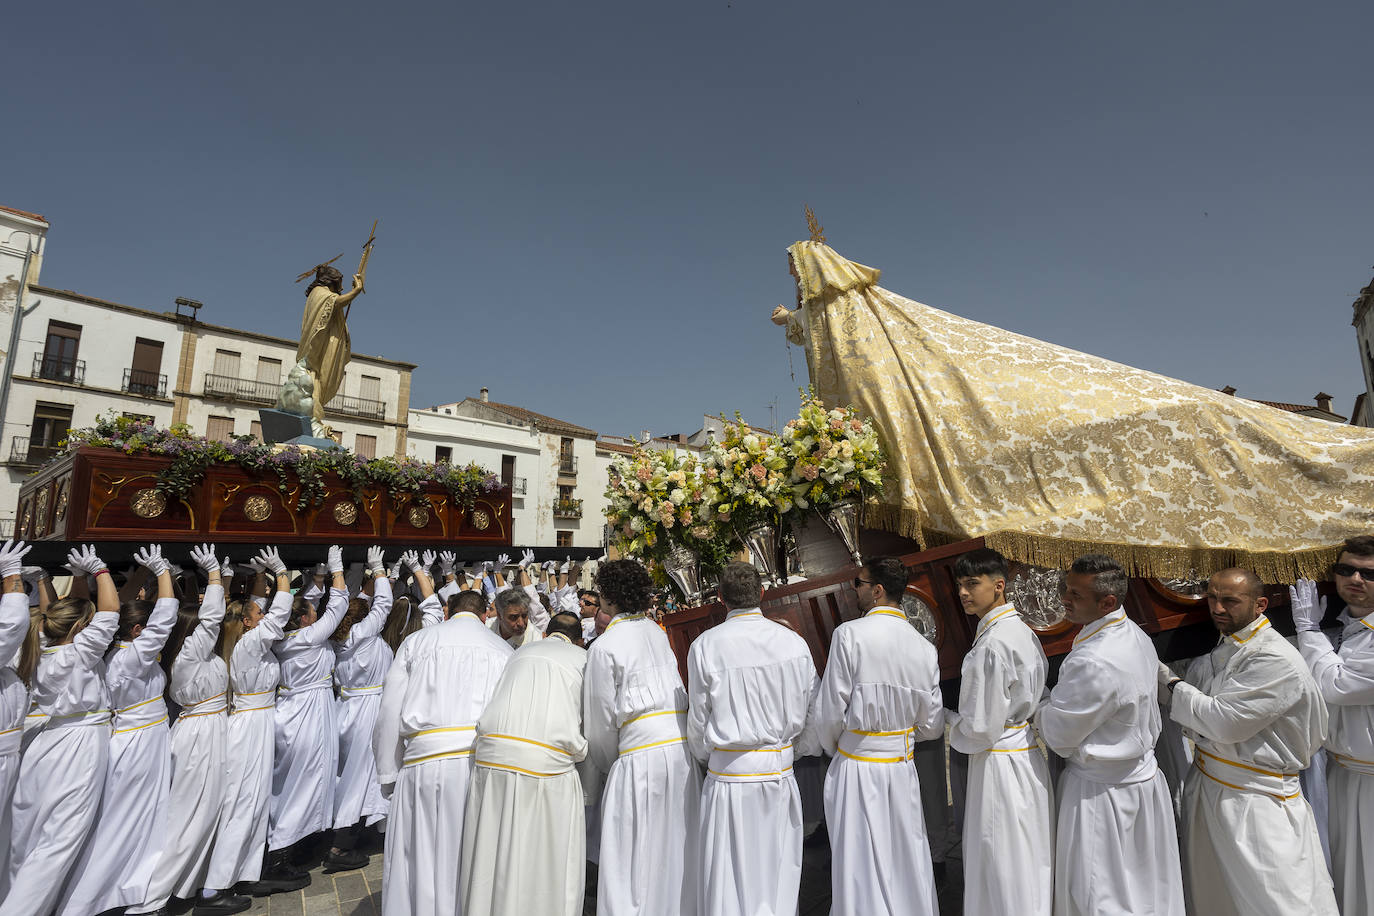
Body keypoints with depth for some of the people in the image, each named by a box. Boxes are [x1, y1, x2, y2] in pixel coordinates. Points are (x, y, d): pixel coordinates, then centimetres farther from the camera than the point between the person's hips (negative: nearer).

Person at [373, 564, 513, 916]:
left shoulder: (417, 641, 13)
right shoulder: (502, 649, 12)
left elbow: (390, 714, 9)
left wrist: (388, 775, 14)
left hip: (425, 760, 0)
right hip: (486, 760, 0)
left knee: (418, 863, 9)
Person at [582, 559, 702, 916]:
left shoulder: (603, 647, -7)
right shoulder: (656, 631, 10)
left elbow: (601, 720, -2)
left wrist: (605, 766, 13)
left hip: (641, 755, -6)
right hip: (683, 749, 6)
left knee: (636, 855, 7)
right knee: (677, 850, 18)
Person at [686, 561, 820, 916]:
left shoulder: (705, 646, -11)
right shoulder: (794, 643, -5)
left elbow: (698, 721, -3)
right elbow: (814, 710, 4)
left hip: (728, 776, -2)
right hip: (779, 772, 3)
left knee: (729, 877, 11)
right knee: (778, 872, 17)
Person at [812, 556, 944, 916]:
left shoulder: (849, 634, -17)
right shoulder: (925, 647, -2)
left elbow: (830, 712, -14)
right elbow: (932, 725, 3)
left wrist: (833, 748, 6)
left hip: (856, 768, -4)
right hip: (903, 768, 5)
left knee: (861, 868, 8)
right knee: (908, 863, 18)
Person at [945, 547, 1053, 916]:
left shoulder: (991, 645, -24)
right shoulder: (1023, 630, 5)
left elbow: (980, 730, -21)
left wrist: (944, 718, -2)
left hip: (1000, 767, -9)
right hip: (1029, 757, 9)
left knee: (1002, 877, 6)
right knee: (1032, 867, 21)